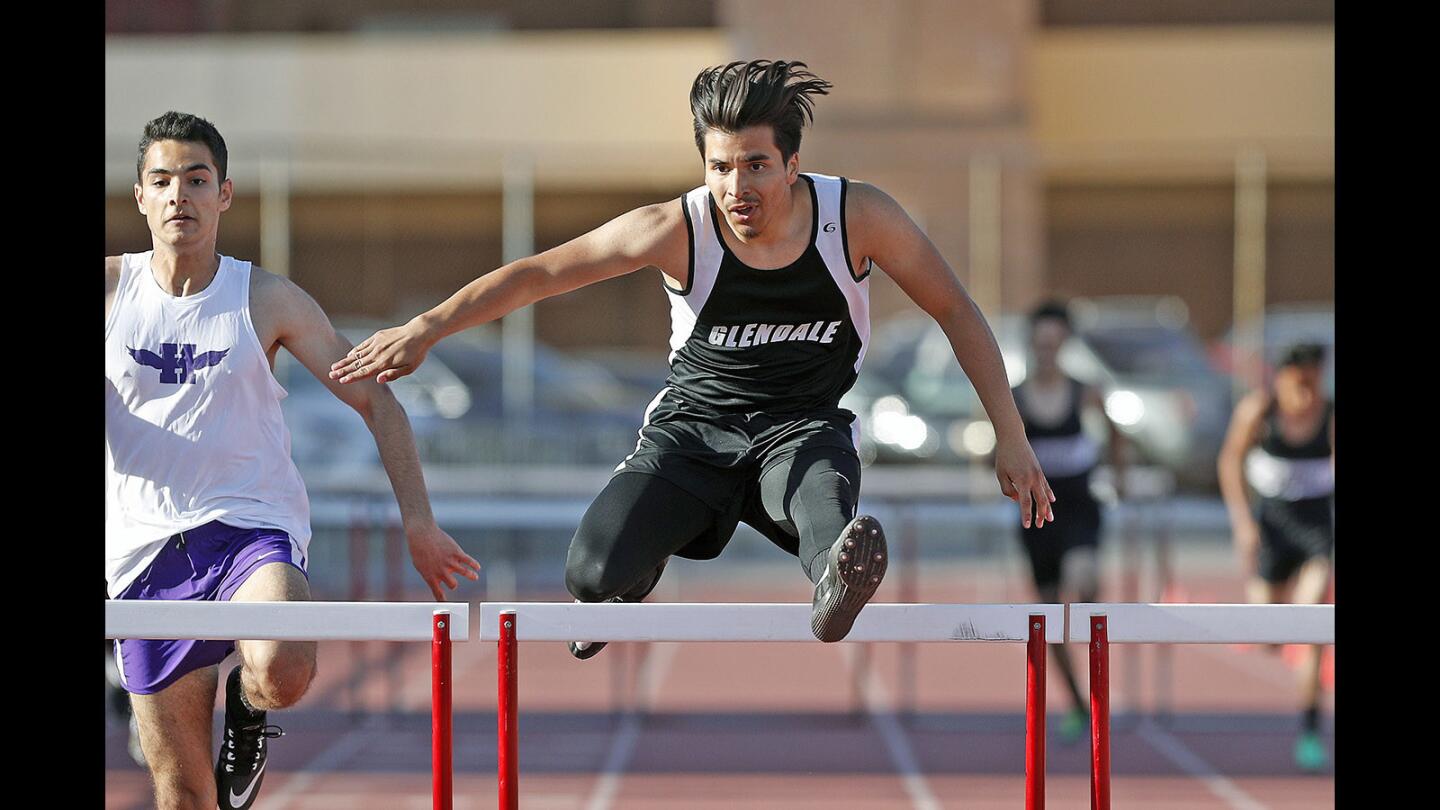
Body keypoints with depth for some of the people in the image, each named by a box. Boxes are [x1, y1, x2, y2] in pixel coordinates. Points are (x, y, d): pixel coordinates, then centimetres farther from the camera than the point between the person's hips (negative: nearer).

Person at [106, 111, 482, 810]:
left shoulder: (269, 300, 1)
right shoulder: (111, 287, 3)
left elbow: (373, 398, 6)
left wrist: (417, 519, 0)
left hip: (252, 527, -1)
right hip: (146, 551, 2)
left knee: (282, 673, -33)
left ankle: (249, 700, 3)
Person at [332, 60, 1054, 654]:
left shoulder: (858, 217, -14)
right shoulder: (677, 231, -17)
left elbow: (957, 314, -3)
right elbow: (539, 274, -14)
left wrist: (1010, 437, -6)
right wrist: (427, 328, -25)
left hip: (804, 426, 0)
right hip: (695, 422, 1)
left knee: (827, 515, -36)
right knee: (595, 573, -17)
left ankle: (835, 590, -66)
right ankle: (626, 592, 17)